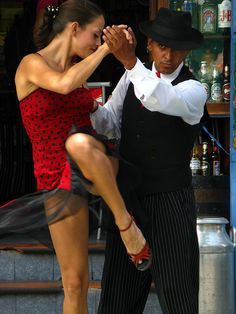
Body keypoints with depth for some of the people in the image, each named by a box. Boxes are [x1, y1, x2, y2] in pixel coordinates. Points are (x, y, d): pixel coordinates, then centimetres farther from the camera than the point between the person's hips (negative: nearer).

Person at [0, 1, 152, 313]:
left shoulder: (77, 68, 12)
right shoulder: (31, 64, -5)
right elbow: (64, 85, -27)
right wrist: (105, 48, -19)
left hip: (98, 164, 3)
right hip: (57, 177, -3)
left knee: (79, 143, -38)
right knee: (75, 282, -3)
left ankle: (126, 224, -23)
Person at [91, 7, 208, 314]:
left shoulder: (193, 90, -12)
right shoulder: (134, 76, 6)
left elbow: (165, 100, -35)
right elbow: (111, 124, 8)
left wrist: (129, 60, -44)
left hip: (170, 201, -5)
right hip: (127, 196, 5)